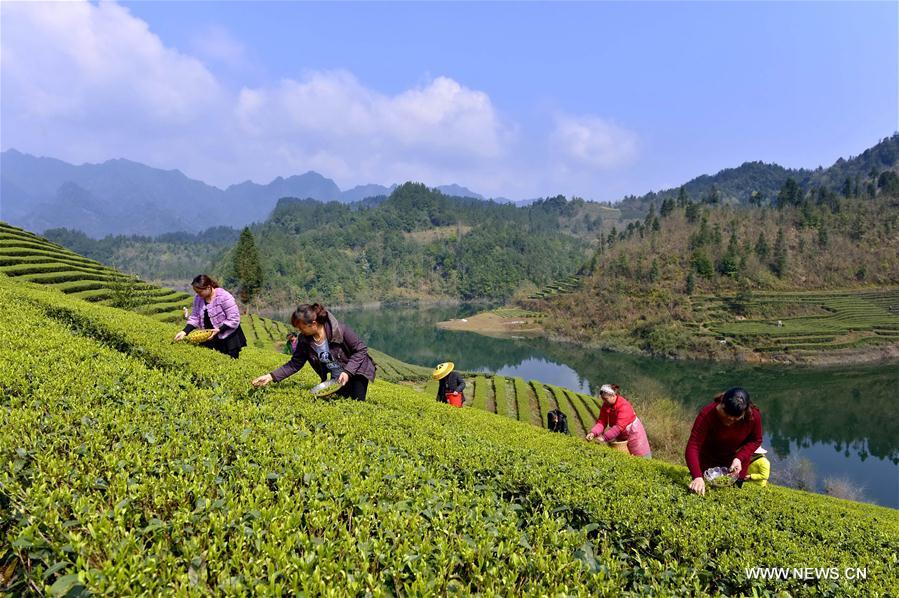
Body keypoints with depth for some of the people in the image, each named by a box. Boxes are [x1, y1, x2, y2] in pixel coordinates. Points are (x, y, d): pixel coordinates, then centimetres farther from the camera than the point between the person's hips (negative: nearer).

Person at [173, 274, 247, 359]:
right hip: (210, 339, 6)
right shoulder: (198, 298, 1)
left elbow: (234, 320, -19)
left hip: (228, 339, -6)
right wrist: (185, 331, -7)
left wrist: (219, 329, -26)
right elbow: (195, 317, 7)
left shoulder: (224, 297, -21)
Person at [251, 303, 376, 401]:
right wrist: (272, 376, -17)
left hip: (356, 373, -5)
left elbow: (361, 350, -21)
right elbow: (294, 364, -6)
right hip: (337, 380, 5)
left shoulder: (340, 330, -29)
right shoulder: (305, 340, -14)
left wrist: (347, 372, -29)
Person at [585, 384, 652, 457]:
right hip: (620, 435, 7)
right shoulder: (606, 405, -10)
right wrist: (593, 433, -31)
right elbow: (601, 422, -13)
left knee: (640, 457, 4)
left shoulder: (624, 405, -32)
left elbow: (619, 426, -38)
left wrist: (604, 437, -42)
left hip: (632, 431, -7)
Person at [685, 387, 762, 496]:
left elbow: (756, 440, -8)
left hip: (736, 462, 2)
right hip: (709, 460, -1)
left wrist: (740, 458, -25)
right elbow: (693, 447, -39)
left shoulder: (753, 416, -28)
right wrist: (697, 477, -51)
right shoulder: (707, 414, -36)